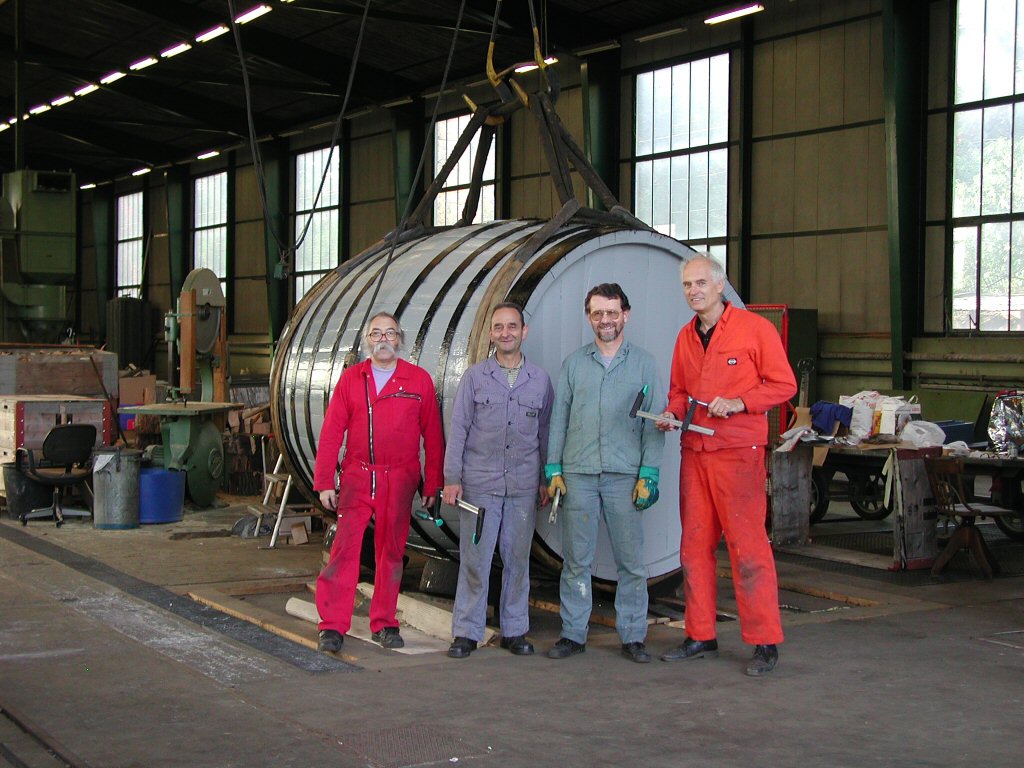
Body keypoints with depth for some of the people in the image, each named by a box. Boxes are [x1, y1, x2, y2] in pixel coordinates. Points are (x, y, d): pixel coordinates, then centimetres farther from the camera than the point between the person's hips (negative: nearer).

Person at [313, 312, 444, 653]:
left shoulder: (419, 380, 4)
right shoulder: (351, 378, 6)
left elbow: (433, 436, 5)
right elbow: (331, 432, 4)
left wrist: (432, 485, 3)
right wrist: (324, 482, -1)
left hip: (399, 480, 0)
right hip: (357, 477, 0)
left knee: (391, 551, 8)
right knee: (345, 547, -7)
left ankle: (384, 623, 19)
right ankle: (332, 625, -2)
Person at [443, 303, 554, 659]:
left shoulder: (540, 379, 8)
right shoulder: (475, 377, 5)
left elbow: (545, 432, 13)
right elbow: (458, 429, 4)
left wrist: (546, 480, 10)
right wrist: (451, 478, -1)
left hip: (523, 486, 1)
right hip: (479, 483, -1)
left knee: (517, 559, 7)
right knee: (474, 559, -2)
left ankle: (514, 630, 17)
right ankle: (466, 632, 6)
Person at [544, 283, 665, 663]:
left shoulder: (643, 363, 7)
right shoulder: (574, 362, 11)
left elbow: (654, 423, 3)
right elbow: (558, 419, 11)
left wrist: (648, 475, -4)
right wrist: (553, 470, 4)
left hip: (625, 475, -1)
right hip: (578, 474, 1)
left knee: (631, 560, 1)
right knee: (576, 559, 4)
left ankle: (633, 635, 9)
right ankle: (573, 633, 12)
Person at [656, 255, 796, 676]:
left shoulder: (754, 328, -5)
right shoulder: (686, 337, 14)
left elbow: (783, 384, -5)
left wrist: (739, 402, -17)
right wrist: (672, 412, 2)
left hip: (738, 451, -6)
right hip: (694, 450, 7)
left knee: (748, 545, -7)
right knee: (694, 545, 9)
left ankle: (764, 643, 0)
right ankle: (700, 636, 18)